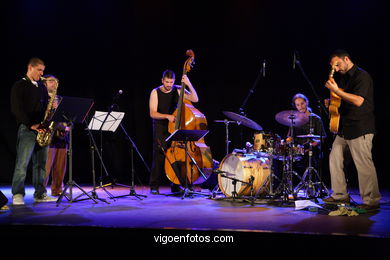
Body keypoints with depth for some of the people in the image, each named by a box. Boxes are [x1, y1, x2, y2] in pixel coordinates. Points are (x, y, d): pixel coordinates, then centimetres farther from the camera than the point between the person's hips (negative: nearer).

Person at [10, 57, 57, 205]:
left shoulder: (42, 87, 20)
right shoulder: (19, 86, 1)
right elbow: (16, 109, -8)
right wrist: (31, 124, -16)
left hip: (42, 128, 6)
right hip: (27, 128, -6)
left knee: (41, 163, 6)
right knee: (22, 163, -11)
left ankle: (40, 194, 10)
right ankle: (17, 195, -7)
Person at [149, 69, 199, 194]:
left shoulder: (178, 90, 1)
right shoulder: (155, 93, -3)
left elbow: (195, 99, -10)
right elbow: (153, 113, -8)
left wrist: (189, 84, -20)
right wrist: (167, 116, -22)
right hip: (161, 128, -2)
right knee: (159, 155, -9)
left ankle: (176, 185, 8)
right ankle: (154, 186, -1)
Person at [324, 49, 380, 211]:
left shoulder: (362, 76, -11)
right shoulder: (343, 77, 16)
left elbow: (358, 101, -24)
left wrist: (336, 91, -27)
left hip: (360, 129, -10)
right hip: (344, 128, 10)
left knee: (364, 164, -9)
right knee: (334, 159, 11)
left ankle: (371, 201, -2)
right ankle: (340, 195, 21)